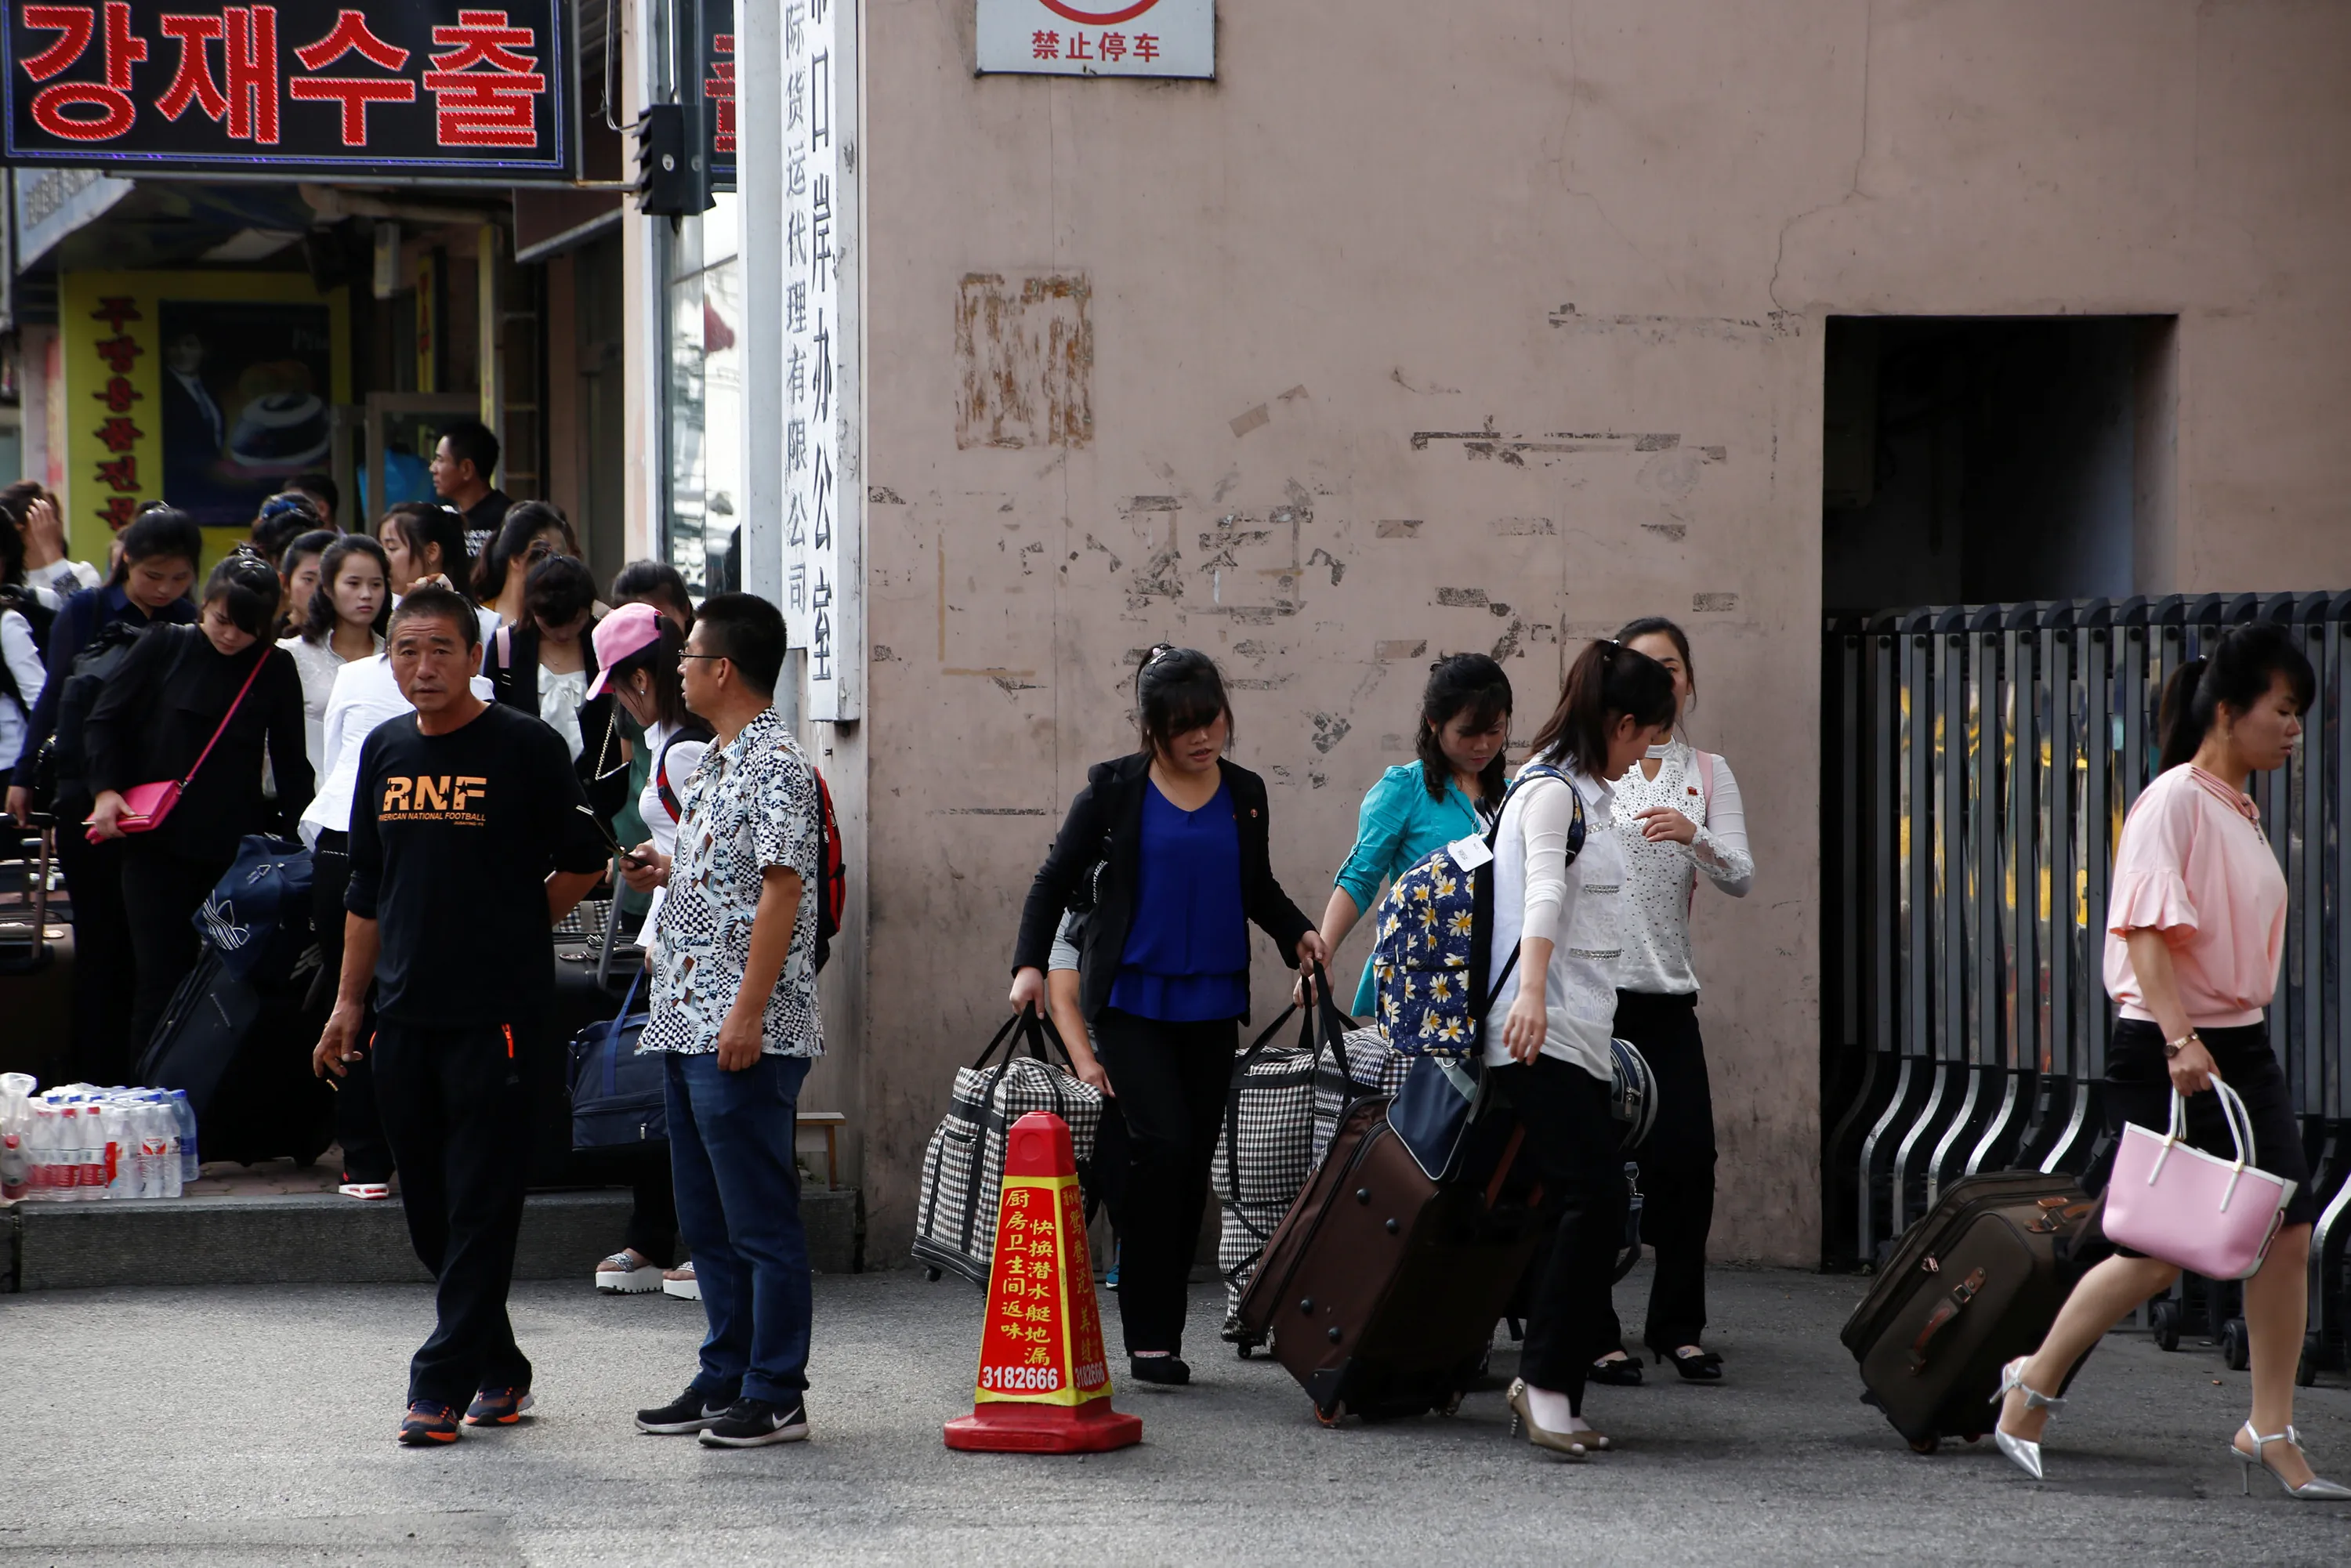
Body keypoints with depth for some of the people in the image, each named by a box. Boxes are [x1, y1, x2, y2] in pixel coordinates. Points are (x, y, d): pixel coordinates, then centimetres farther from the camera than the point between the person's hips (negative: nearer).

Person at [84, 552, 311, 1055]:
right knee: (161, 977, -1)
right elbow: (106, 720, 7)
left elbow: (290, 762, 8)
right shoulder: (164, 648, 2)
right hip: (158, 840, -1)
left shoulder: (276, 672, 5)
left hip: (237, 845, 1)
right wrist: (107, 789, -6)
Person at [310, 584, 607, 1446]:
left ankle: (442, 1385, -4)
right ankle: (499, 1372, 22)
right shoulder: (385, 751, 11)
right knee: (431, 1211, 10)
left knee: (481, 1207, -5)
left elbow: (583, 863, 2)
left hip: (496, 1011, -6)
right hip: (404, 1013, 6)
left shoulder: (525, 746, -5)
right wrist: (347, 1003, 16)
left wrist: (511, 925, 5)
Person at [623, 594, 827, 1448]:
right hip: (688, 1024, 10)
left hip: (745, 1033, -10)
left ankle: (776, 1395, 0)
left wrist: (749, 1011, -22)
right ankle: (725, 1379, 21)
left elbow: (783, 886, -19)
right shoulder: (715, 761, 17)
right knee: (707, 1219, 14)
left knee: (762, 1218, -4)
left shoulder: (775, 763, -13)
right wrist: (667, 871, 9)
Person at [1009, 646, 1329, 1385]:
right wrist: (1030, 963, -8)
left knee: (1193, 1164, 4)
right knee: (1163, 1143, -17)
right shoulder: (1115, 789, -1)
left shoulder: (1244, 793, 9)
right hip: (1131, 996, -4)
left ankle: (1163, 1333, 13)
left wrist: (1299, 934, 6)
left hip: (1212, 1004, 4)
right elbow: (1056, 879, 4)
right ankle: (1147, 1333, -12)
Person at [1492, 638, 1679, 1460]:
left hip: (1580, 1034, 9)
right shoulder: (1549, 788, -7)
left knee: (1580, 1206, 1)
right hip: (1540, 1032, -9)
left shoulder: (1590, 794, 22)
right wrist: (1530, 992, -36)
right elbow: (1542, 891, -23)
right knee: (1596, 1193, -18)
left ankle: (1551, 1390, 1)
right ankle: (1546, 1377, -14)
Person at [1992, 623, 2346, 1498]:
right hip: (2164, 1054, -8)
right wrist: (2179, 1040, -30)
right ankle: (2034, 1384, 17)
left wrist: (2231, 1039, 20)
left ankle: (2270, 1432, 6)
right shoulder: (2174, 801, -13)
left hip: (2241, 1048, 8)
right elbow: (2147, 931, -21)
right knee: (2157, 1254, -3)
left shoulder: (2242, 813, 15)